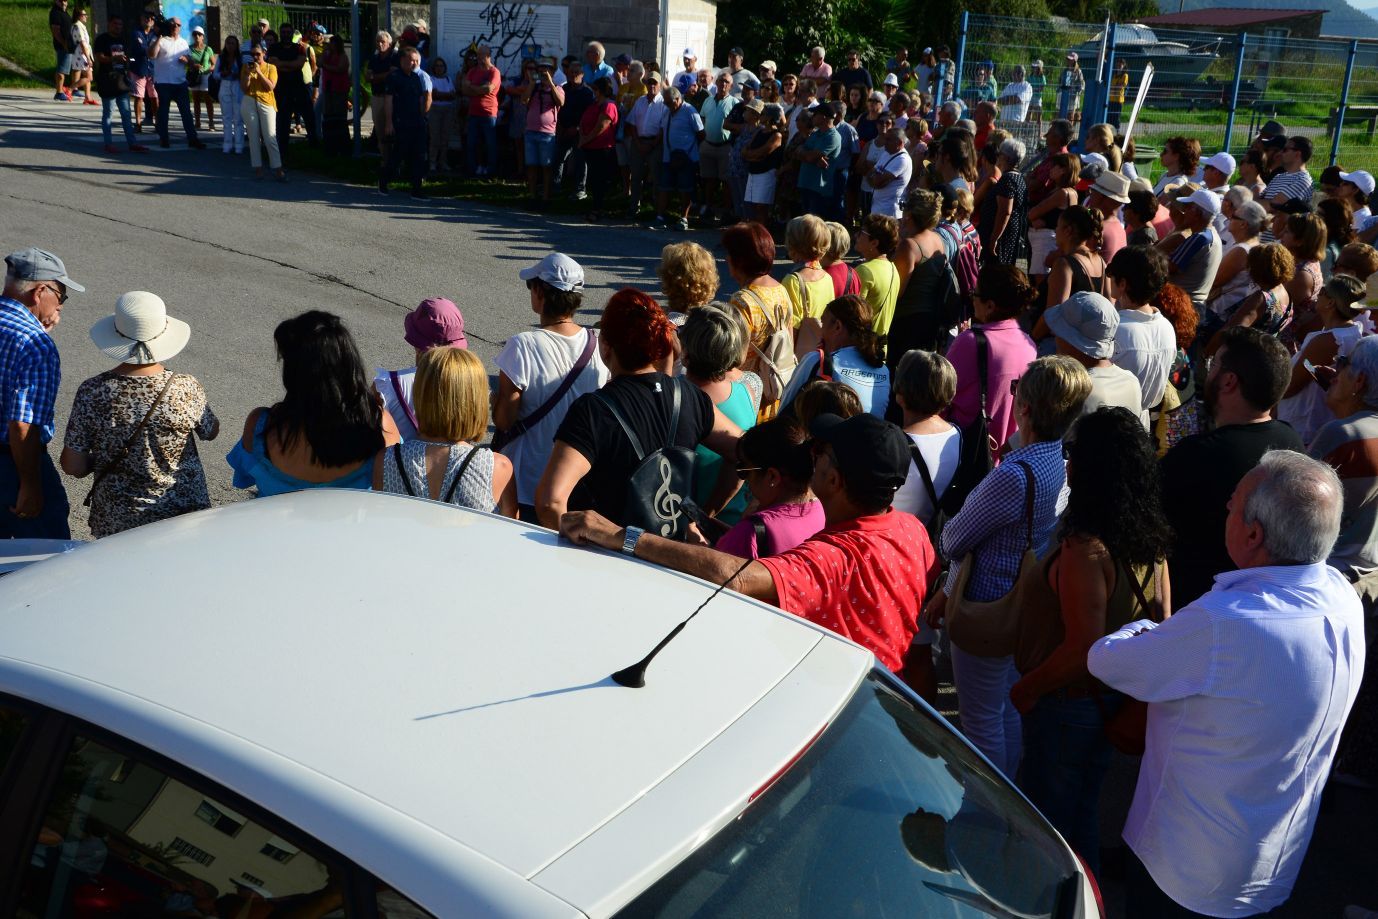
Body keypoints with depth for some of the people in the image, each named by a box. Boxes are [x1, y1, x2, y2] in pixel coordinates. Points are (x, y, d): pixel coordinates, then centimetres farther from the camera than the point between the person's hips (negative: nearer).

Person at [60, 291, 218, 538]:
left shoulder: (92, 392, -13)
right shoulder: (187, 389, -15)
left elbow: (73, 467, -6)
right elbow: (211, 432, 6)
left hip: (115, 523, 0)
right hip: (183, 516, 0)